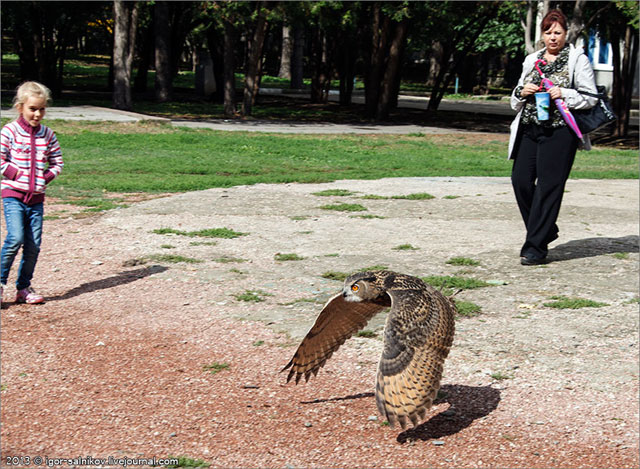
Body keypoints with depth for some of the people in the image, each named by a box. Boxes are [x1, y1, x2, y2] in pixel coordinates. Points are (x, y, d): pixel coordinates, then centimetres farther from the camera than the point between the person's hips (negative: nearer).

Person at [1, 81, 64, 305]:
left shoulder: (48, 135, 7)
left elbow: (57, 162, 15)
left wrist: (45, 177, 1)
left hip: (36, 197, 4)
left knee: (34, 244, 3)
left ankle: (24, 288, 16)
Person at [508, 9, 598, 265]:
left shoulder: (577, 59, 2)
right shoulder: (532, 60, 17)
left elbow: (591, 97, -1)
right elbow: (515, 102, 23)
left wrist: (564, 94, -15)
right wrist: (522, 92, 0)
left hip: (559, 131, -5)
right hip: (528, 129, 5)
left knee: (548, 186, -7)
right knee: (520, 180, -3)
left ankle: (536, 246, -3)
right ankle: (545, 230, 19)